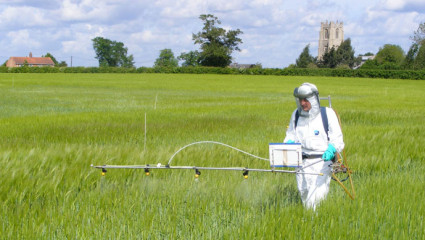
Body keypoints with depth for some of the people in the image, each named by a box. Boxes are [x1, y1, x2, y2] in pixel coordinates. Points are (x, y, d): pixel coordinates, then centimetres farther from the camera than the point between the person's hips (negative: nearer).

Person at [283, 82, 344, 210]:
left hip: (322, 161, -5)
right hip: (302, 162, 5)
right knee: (304, 194, 9)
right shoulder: (296, 114, 11)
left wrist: (331, 149, -26)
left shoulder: (328, 114, -3)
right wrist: (288, 145, -6)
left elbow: (337, 139, -4)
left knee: (316, 198, -16)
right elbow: (291, 136, 18)